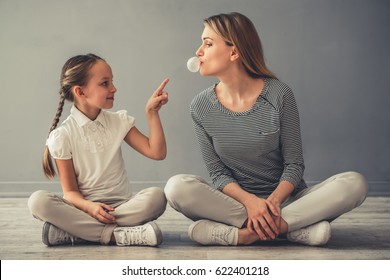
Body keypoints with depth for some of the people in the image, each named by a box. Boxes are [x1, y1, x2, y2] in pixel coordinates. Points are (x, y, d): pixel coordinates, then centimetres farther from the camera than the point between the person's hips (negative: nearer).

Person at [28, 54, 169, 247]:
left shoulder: (119, 121, 6)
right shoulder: (62, 135, -4)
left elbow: (157, 152, 0)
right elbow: (70, 191, -5)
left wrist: (152, 113, -6)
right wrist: (89, 207, -26)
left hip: (121, 206, 2)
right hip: (85, 206, -2)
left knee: (156, 197, -29)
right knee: (37, 201, -28)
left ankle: (72, 231, -25)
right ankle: (120, 235, -32)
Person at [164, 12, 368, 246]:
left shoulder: (279, 94, -9)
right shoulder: (201, 106, -3)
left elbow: (294, 164, -6)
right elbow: (217, 172, -3)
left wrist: (274, 200, -25)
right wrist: (250, 201, -22)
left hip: (284, 200, 0)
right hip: (236, 201, 1)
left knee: (355, 183, -25)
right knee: (177, 187, -28)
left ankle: (246, 232, -29)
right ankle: (296, 228, -26)